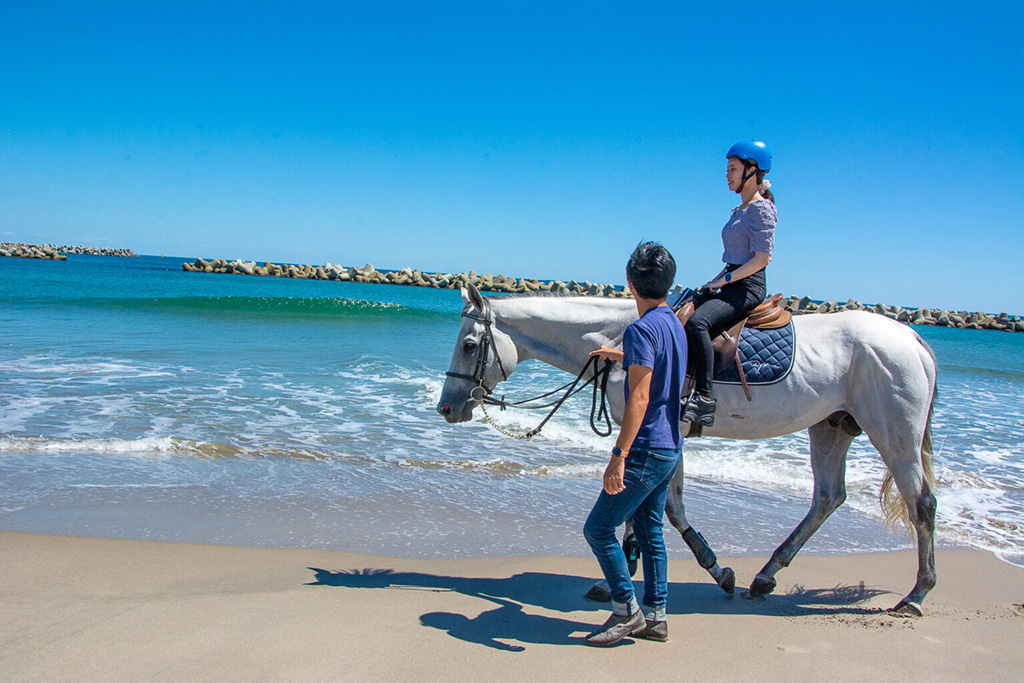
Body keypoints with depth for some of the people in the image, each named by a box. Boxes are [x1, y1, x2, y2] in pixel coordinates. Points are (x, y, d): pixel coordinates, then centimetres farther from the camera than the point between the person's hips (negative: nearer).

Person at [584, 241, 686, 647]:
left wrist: (620, 456, -26)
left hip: (647, 450, -9)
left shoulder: (641, 329, -18)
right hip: (670, 448, 9)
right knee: (649, 532, 16)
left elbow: (639, 398, -25)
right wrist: (618, 355, 48)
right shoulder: (675, 324, 11)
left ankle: (626, 611, 7)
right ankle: (655, 617, 23)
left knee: (599, 528, 0)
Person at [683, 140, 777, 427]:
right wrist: (715, 281, 10)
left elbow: (762, 257, -16)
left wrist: (724, 280, -15)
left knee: (696, 322, -33)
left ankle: (705, 398, -33)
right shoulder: (740, 210, 18)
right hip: (731, 284, 10)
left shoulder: (761, 208, -9)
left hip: (748, 288, -10)